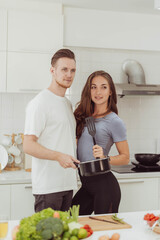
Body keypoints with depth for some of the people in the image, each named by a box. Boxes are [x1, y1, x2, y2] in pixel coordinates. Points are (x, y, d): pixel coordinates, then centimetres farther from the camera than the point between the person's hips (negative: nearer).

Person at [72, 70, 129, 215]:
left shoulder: (114, 122, -9)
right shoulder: (84, 116, 9)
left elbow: (125, 157, -5)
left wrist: (104, 158, -21)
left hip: (104, 184, -6)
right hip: (86, 184, 6)